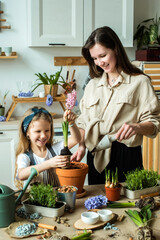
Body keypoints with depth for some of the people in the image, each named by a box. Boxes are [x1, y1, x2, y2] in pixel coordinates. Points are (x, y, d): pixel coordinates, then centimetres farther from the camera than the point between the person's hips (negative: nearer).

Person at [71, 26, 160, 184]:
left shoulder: (140, 82, -1)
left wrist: (136, 127, -24)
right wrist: (81, 146, 0)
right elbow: (84, 122, 16)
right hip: (96, 157, 4)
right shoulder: (92, 85, 14)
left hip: (126, 155, -4)